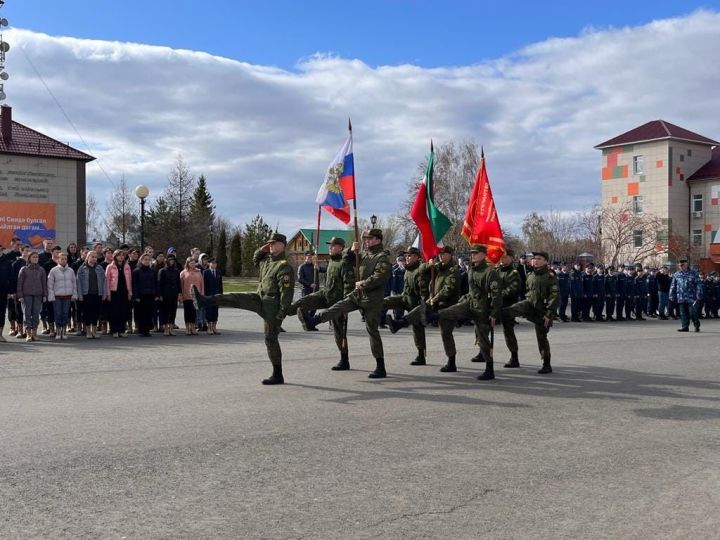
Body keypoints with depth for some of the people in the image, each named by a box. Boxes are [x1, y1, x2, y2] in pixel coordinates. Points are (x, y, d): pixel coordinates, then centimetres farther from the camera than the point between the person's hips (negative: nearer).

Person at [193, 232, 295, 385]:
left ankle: (278, 376, 6)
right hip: (260, 298, 8)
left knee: (271, 339, -2)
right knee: (235, 298, -2)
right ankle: (205, 300, 6)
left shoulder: (284, 267, -21)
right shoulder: (267, 259, 8)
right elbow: (255, 259, 31)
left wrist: (282, 313, -25)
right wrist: (261, 250, 10)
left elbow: (287, 292, -24)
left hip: (272, 306, -8)